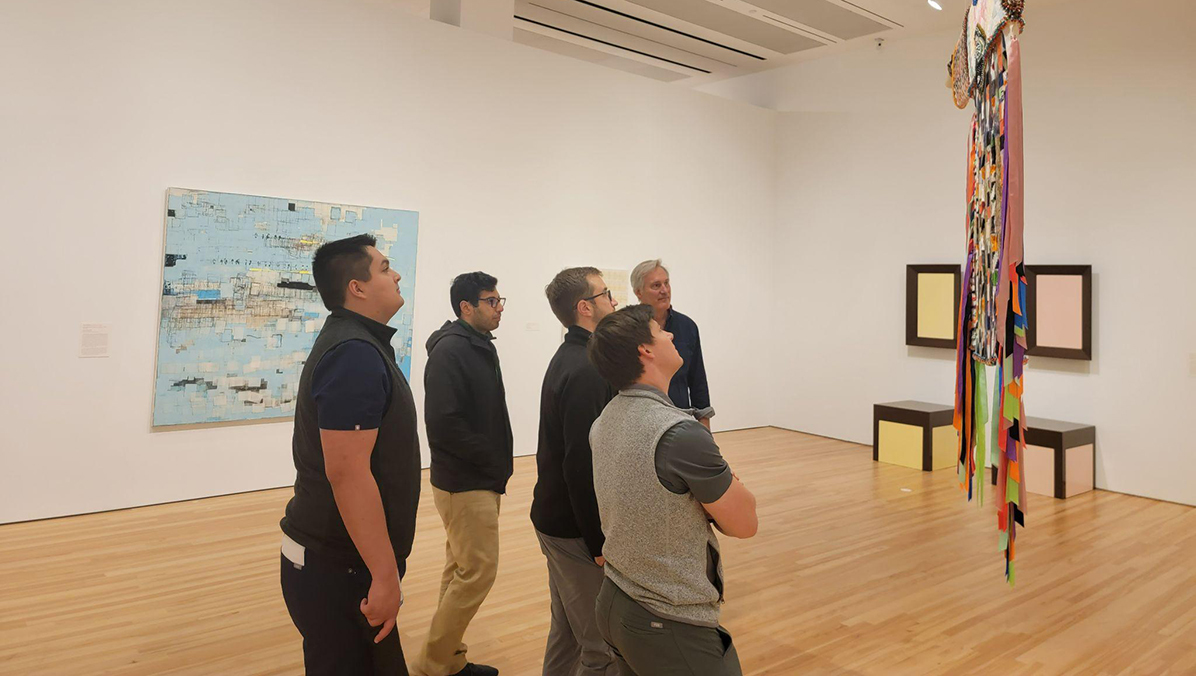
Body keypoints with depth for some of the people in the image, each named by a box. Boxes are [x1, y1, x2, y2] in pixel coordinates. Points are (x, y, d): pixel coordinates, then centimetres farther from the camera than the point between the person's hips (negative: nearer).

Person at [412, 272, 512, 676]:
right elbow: (444, 423, -25)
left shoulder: (480, 346, 12)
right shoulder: (450, 350, -18)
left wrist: (498, 464, 4)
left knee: (462, 569, 15)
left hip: (479, 480, 9)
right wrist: (494, 461, -16)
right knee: (478, 571, -4)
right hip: (464, 483, -9)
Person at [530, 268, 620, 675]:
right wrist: (600, 542, -20)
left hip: (554, 518, 10)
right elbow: (583, 465, -26)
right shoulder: (587, 370, -20)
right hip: (576, 530, -10)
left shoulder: (567, 360, 11)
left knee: (567, 633, 21)